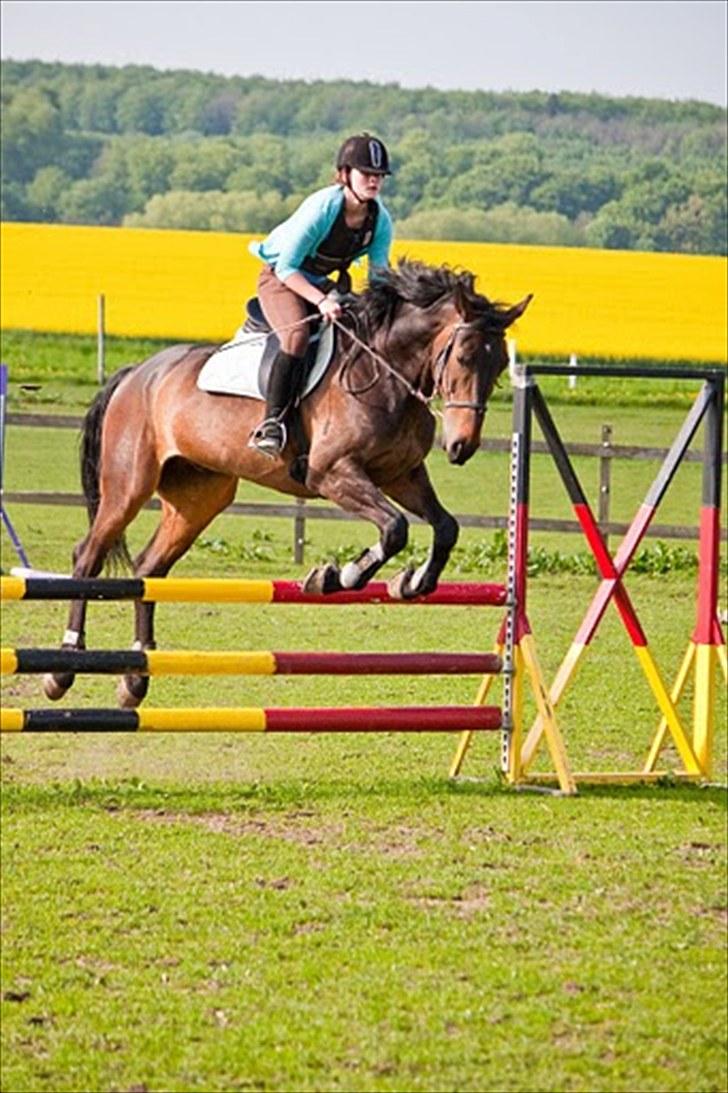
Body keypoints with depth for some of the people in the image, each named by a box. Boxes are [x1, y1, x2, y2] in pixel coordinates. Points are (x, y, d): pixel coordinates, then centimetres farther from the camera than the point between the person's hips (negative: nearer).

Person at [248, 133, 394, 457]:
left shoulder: (380, 220, -10)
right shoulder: (322, 208, -28)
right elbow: (287, 267, -27)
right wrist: (321, 301, -38)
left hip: (322, 284, 7)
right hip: (280, 278, -7)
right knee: (298, 335, -34)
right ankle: (273, 422, -32)